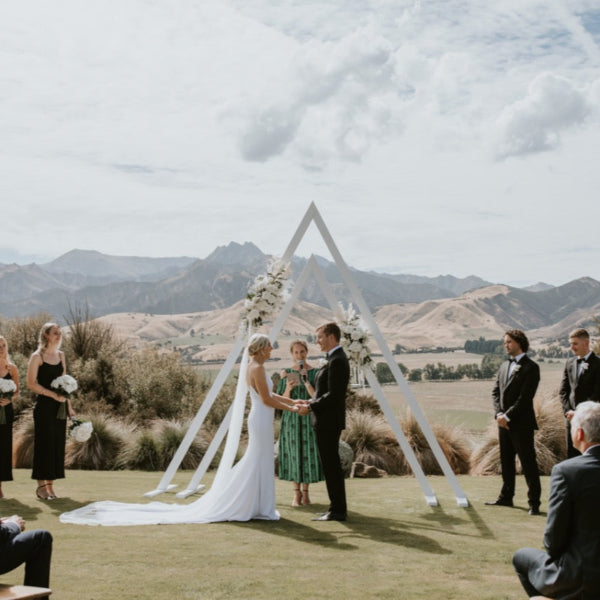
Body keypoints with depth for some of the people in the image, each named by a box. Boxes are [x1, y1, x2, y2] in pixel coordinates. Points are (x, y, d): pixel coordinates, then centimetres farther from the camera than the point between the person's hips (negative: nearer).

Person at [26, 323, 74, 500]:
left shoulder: (60, 355, 13)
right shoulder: (37, 356, -6)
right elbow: (31, 384, -11)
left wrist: (68, 405, 13)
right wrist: (53, 395, -18)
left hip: (59, 406, 6)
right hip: (44, 406, -6)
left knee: (57, 444, 6)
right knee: (44, 444, -3)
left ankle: (50, 486, 13)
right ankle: (41, 486, 5)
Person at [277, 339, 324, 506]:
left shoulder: (315, 372, -1)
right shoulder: (286, 373, 2)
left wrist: (306, 380, -21)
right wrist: (288, 388, -19)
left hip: (309, 419, 0)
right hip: (291, 418, 1)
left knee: (308, 453, 2)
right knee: (293, 454, 2)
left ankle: (305, 492, 16)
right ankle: (296, 493, 13)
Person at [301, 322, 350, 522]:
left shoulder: (337, 361, -17)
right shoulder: (336, 359, 16)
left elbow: (333, 395, -22)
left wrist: (310, 407, -15)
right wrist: (313, 402, 10)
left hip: (328, 422, -11)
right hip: (328, 421, 11)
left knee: (331, 465, -6)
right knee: (332, 465, 14)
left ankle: (337, 510, -2)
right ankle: (338, 508, 20)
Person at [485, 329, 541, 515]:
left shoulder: (531, 367, -9)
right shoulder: (504, 366, 15)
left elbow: (525, 397, -15)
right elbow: (496, 391, 12)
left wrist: (508, 416, -16)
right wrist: (499, 413, -4)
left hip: (521, 423, -7)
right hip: (504, 422, 8)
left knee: (528, 463, -4)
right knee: (506, 461, 14)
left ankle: (534, 502, 0)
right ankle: (506, 497, 24)